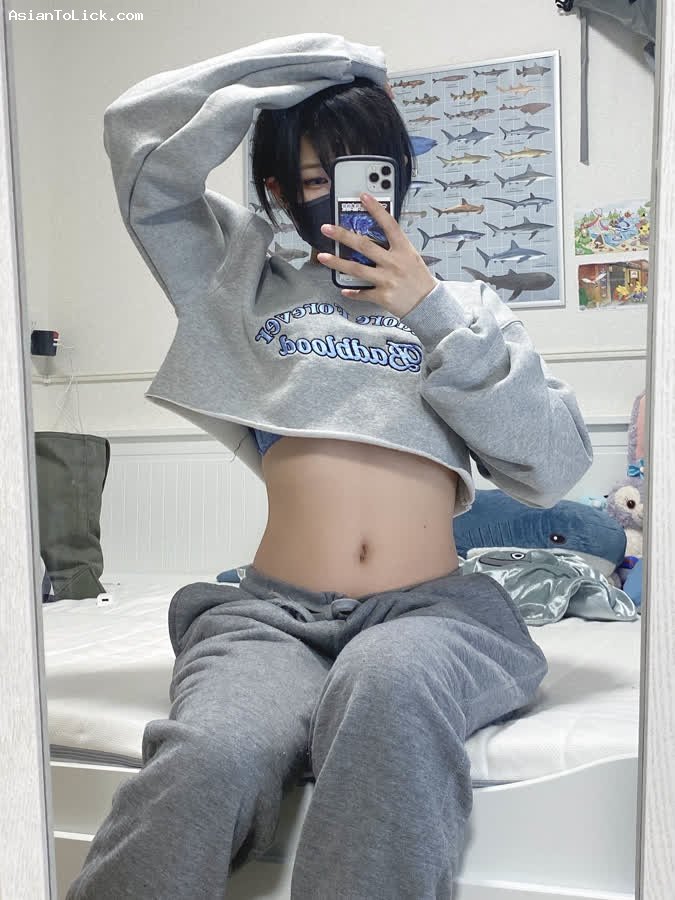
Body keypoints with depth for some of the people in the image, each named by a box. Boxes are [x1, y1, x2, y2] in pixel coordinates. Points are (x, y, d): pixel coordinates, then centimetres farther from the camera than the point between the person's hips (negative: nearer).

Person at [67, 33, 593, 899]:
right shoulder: (246, 287, 20)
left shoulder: (459, 305, 20)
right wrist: (315, 63, 16)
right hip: (276, 611, 0)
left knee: (389, 692, -35)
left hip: (427, 607, 1)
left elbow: (556, 464, 6)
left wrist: (432, 309, 0)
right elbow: (137, 133, 15)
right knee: (209, 764, -32)